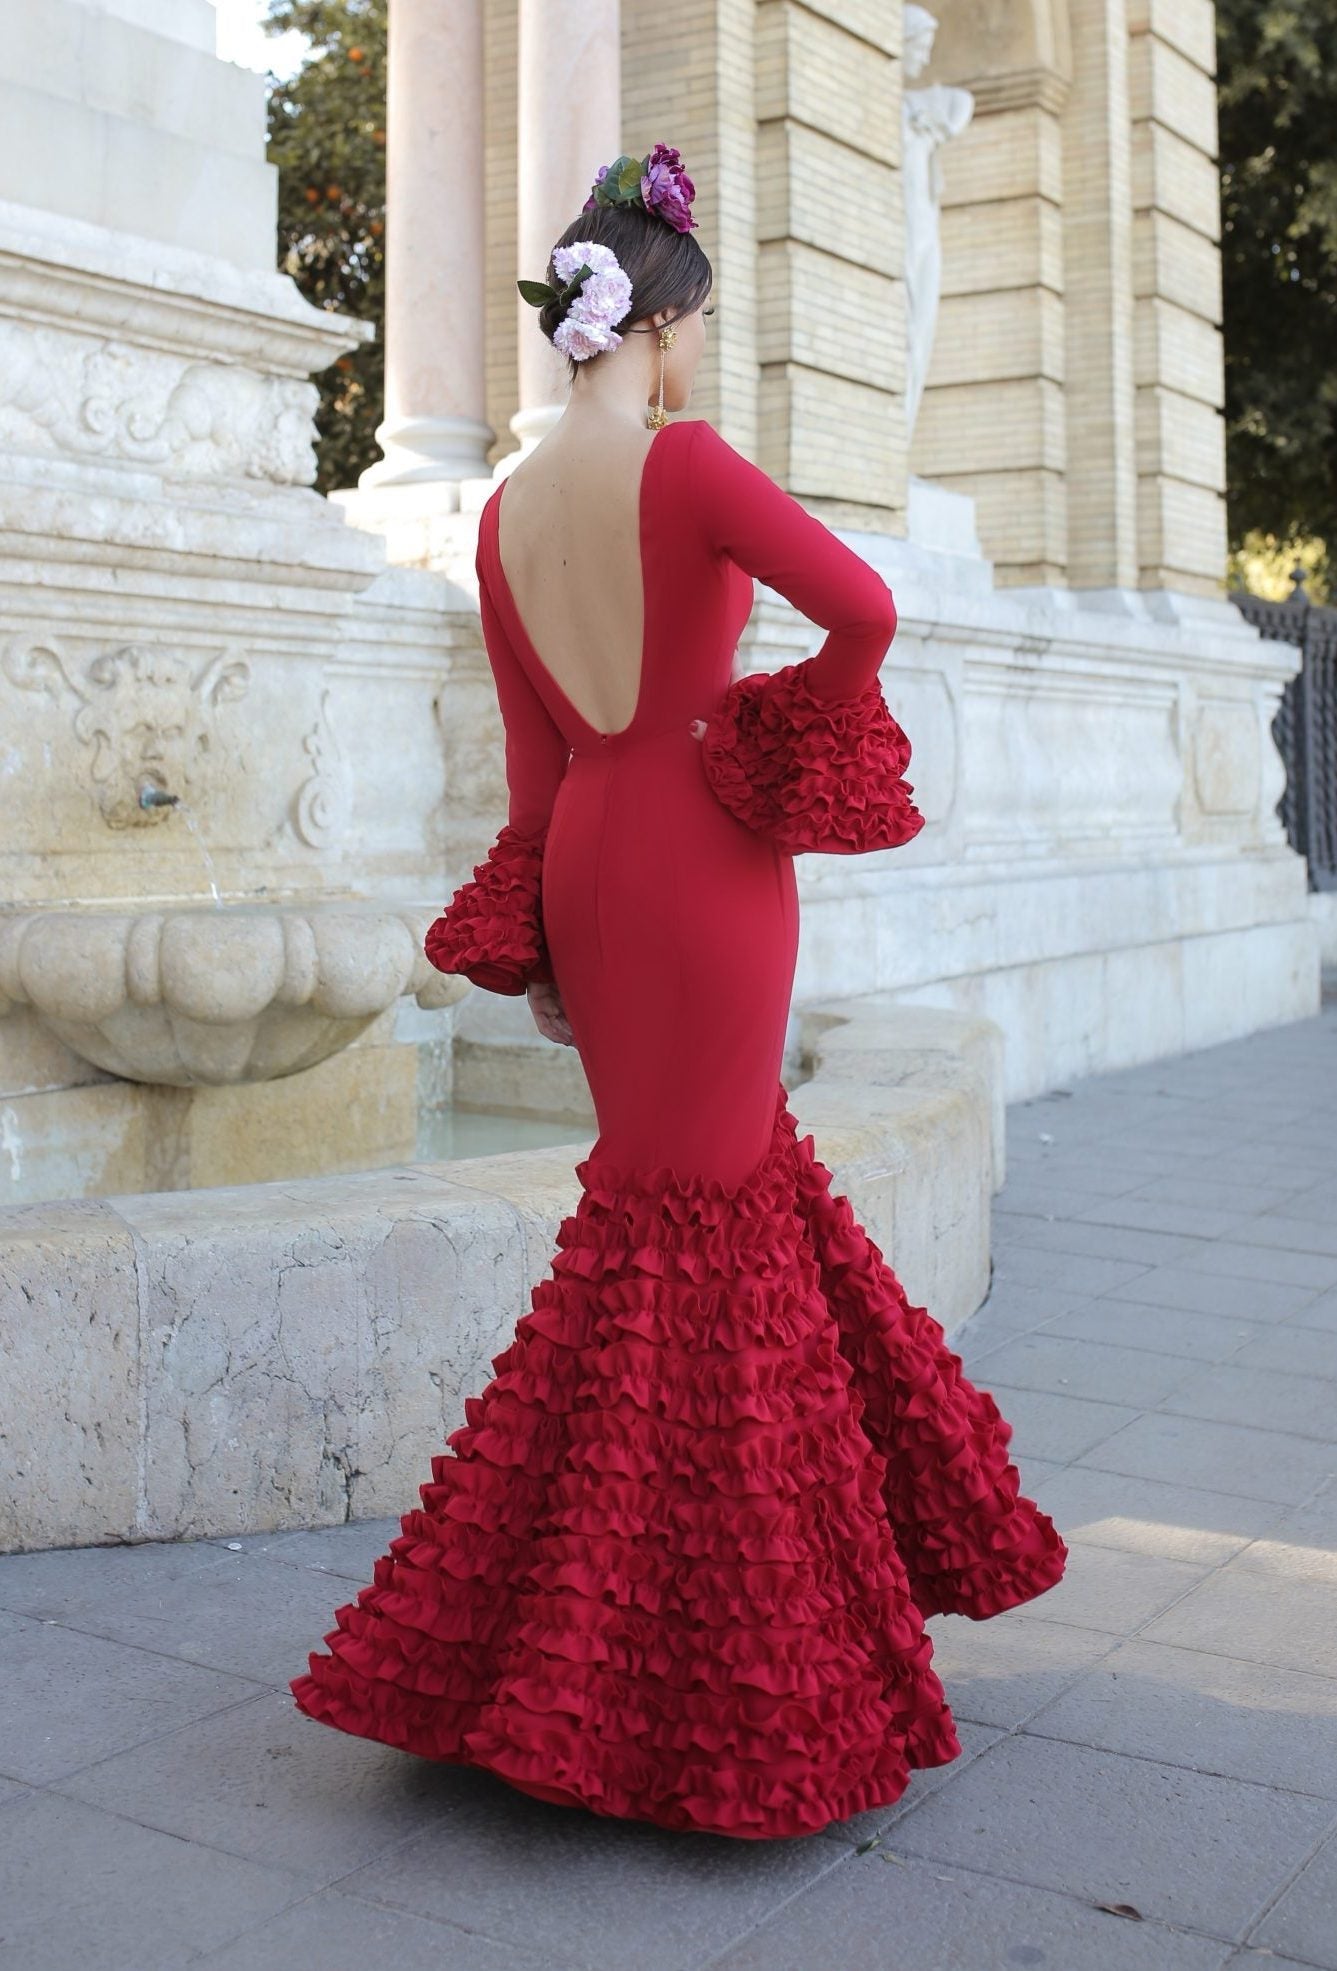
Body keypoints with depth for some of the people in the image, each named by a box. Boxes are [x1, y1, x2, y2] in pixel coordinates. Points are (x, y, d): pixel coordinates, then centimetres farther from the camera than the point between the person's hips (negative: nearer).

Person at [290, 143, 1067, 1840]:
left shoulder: (505, 513, 8)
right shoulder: (682, 462, -12)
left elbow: (533, 757, 11)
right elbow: (861, 603, -23)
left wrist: (536, 963, 15)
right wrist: (802, 745, -5)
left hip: (585, 862, 7)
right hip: (704, 855, -7)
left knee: (744, 1179, 20)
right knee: (682, 1222, 2)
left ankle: (783, 1555, 33)